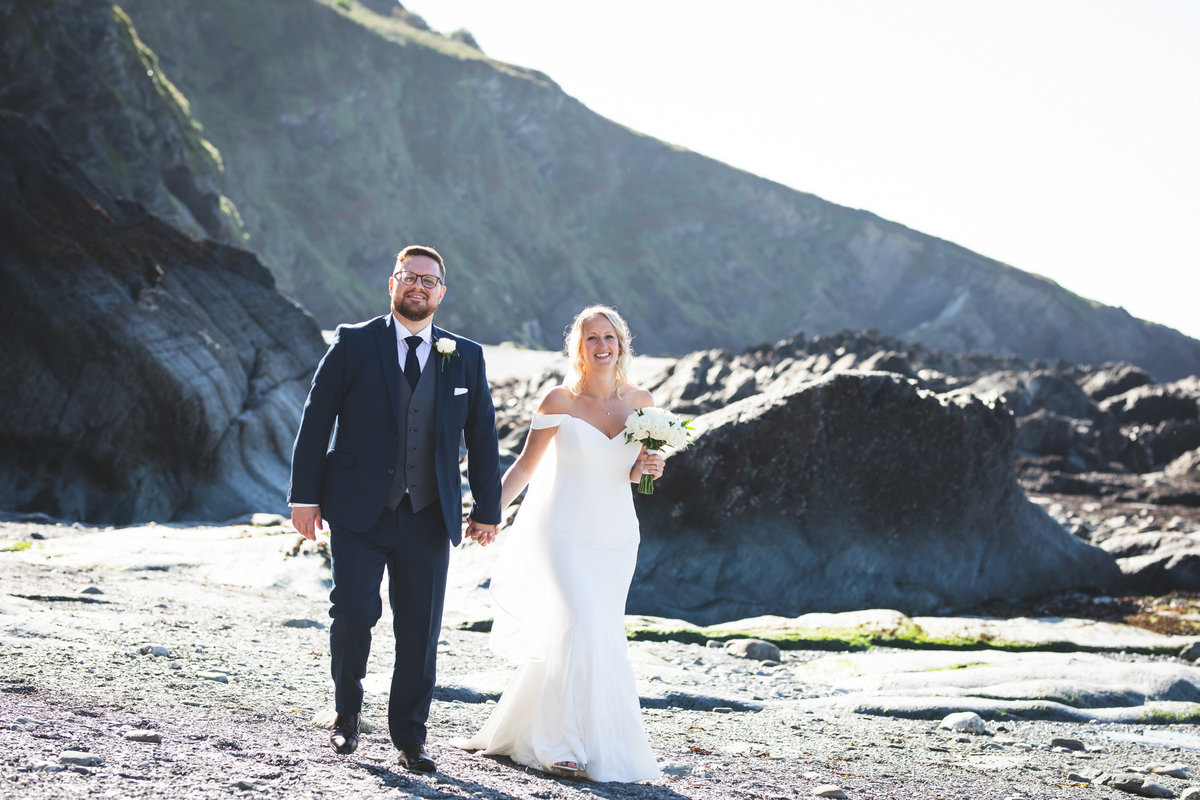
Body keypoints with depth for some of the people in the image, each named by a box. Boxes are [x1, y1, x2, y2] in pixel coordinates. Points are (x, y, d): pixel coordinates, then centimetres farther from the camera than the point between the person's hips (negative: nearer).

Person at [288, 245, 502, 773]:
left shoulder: (466, 357, 8)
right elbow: (316, 421, 0)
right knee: (353, 612, -11)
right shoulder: (353, 344, 1)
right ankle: (347, 712, 15)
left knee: (420, 633, 3)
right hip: (358, 512, -2)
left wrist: (487, 509, 10)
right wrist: (304, 496, -4)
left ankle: (410, 737, 17)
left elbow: (482, 436, 12)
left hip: (428, 519, 2)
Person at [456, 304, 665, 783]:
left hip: (615, 540, 5)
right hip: (562, 536, -4)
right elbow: (526, 465, -1)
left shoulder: (640, 402, 4)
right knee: (578, 629, -17)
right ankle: (564, 746, -5)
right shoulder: (559, 401, -7)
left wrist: (645, 470, -8)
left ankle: (517, 733, 23)